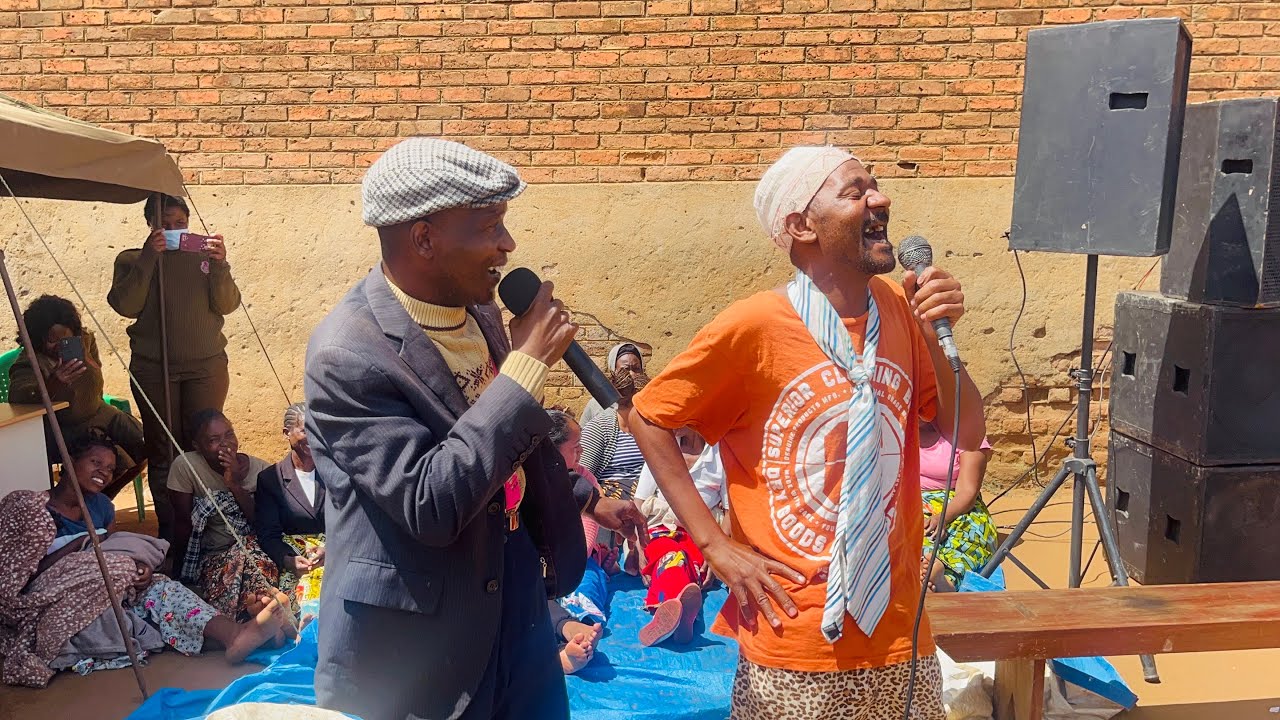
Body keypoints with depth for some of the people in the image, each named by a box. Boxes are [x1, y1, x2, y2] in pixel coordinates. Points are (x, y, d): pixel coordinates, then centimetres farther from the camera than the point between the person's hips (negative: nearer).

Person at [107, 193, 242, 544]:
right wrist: (147, 259, -14)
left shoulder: (203, 255, 7)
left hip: (207, 366, 0)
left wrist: (219, 266, -16)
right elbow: (126, 305, -7)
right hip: (154, 368, 0)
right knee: (163, 449, 1)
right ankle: (169, 528, 8)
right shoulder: (132, 260, 7)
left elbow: (226, 305, -1)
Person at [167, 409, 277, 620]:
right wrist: (180, 567, 1)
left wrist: (235, 485, -17)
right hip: (214, 555, -1)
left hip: (255, 546, 1)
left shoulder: (258, 469, -2)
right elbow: (183, 523, -2)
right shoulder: (185, 466, -7)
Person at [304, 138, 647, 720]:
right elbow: (431, 508, -30)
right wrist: (527, 364, -28)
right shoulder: (347, 355, -24)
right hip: (415, 635, -7)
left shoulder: (477, 308, 0)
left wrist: (583, 499, 22)